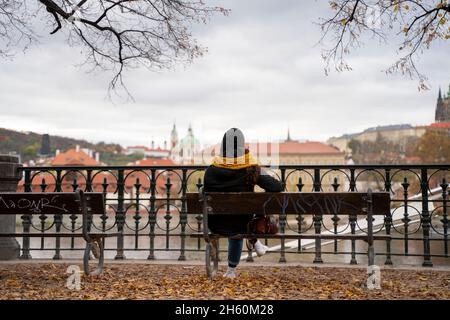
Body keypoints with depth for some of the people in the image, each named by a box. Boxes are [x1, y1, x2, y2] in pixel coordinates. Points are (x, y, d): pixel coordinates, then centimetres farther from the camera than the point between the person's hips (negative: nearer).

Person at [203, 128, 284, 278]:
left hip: (216, 225, 3)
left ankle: (231, 270, 47)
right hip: (243, 224, -3)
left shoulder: (211, 171, -9)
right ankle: (253, 241, 41)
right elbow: (278, 187, -12)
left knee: (235, 232, 37)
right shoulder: (251, 170, -15)